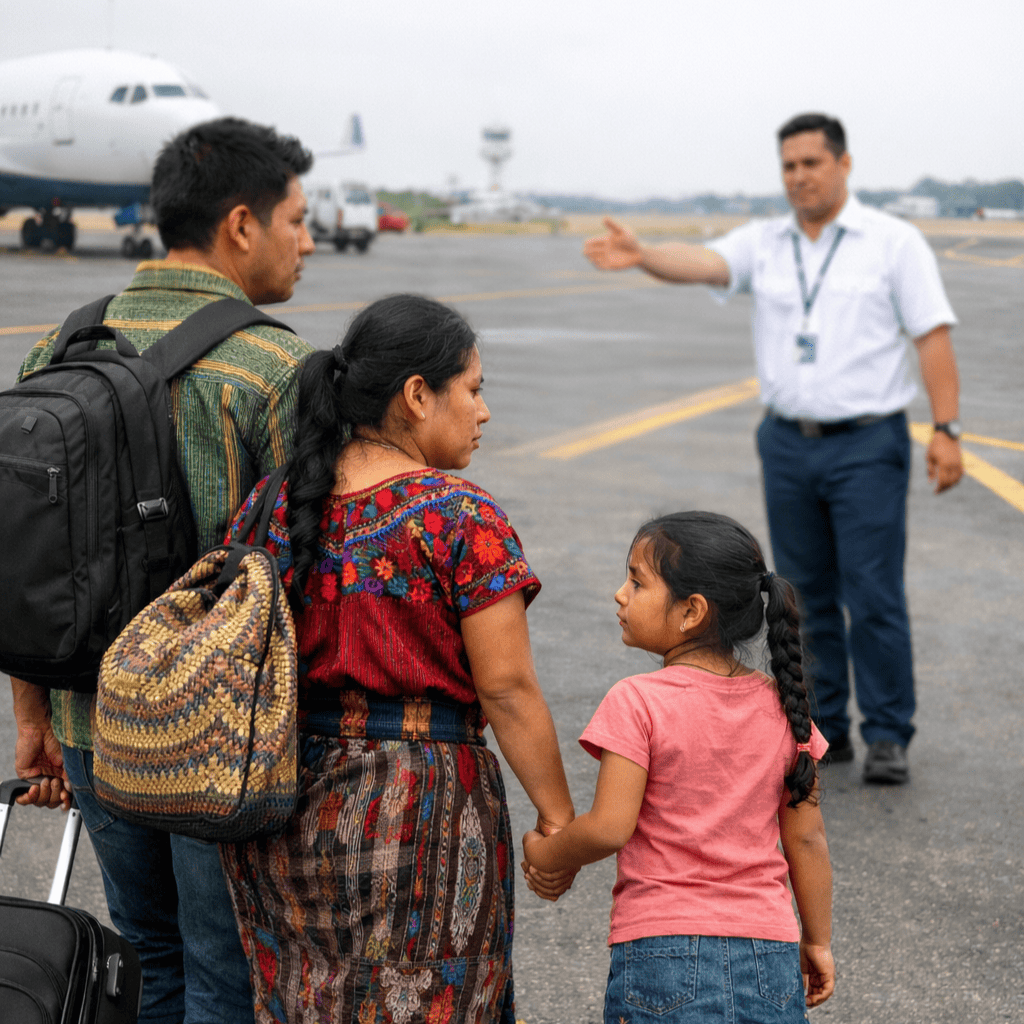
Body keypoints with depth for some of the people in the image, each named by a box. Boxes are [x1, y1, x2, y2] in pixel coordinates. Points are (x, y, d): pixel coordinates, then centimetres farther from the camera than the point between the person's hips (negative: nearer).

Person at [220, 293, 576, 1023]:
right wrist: (558, 815, -5)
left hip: (280, 801, 6)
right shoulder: (462, 519, -13)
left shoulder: (275, 506, 3)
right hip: (421, 809, -5)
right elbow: (506, 688, -14)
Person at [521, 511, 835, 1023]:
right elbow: (806, 839, 8)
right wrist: (817, 941, 18)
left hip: (663, 949, -4)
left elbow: (608, 827, -16)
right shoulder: (781, 707, 4)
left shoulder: (637, 703, -10)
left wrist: (544, 855, 4)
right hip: (769, 960, 4)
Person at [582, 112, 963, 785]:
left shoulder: (894, 242, -2)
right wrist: (640, 256, -34)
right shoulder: (764, 243, 7)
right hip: (788, 444, 4)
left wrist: (947, 431, -12)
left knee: (875, 598, -5)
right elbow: (702, 263, -13)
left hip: (868, 445, -4)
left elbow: (933, 338, -4)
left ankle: (888, 737, 5)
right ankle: (824, 729, 20)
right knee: (807, 597, 9)